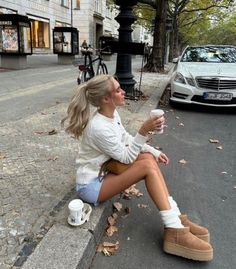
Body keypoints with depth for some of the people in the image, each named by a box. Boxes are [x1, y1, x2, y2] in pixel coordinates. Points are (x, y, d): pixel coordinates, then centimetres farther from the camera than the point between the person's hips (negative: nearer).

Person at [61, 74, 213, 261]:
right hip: (91, 185, -8)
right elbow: (127, 157, -20)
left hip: (103, 172, 8)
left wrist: (154, 151, 2)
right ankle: (175, 231, -19)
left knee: (148, 157, -12)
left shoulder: (112, 114, 0)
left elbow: (126, 140, 12)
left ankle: (176, 218, -11)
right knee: (148, 166, -23)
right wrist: (144, 131, -28)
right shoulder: (98, 127, -27)